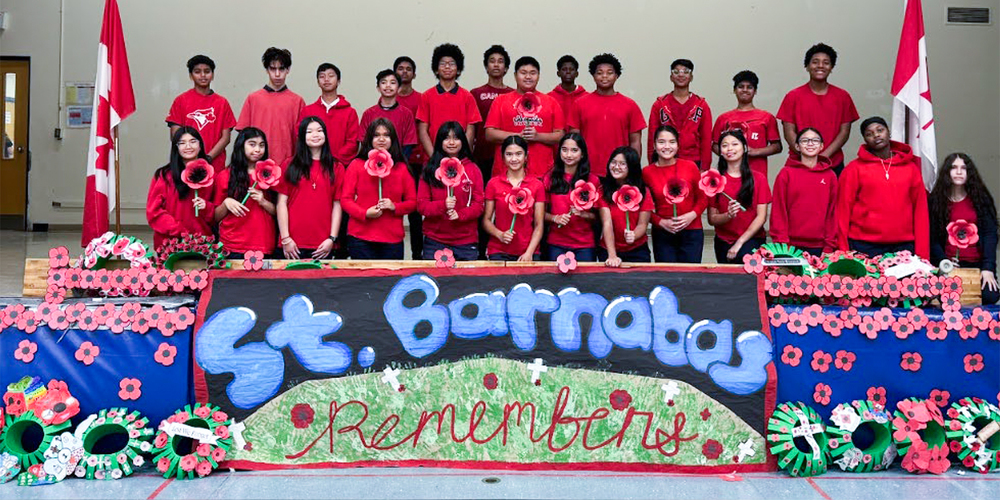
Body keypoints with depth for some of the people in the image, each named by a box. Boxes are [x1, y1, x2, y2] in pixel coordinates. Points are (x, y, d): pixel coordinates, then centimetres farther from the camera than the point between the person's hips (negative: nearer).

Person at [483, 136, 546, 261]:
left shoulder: (537, 185, 4)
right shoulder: (493, 184, 5)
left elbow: (539, 225, 3)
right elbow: (486, 220, 7)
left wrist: (529, 253, -9)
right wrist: (500, 235, -12)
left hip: (528, 253, 0)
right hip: (498, 253, 0)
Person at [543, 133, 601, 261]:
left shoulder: (593, 180, 3)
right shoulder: (550, 178, 3)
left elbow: (597, 216, 6)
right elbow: (542, 212, 6)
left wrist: (583, 214, -13)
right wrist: (555, 218, -12)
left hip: (584, 246, 0)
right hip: (556, 245, 0)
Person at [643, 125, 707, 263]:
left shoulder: (690, 166, 0)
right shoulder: (647, 172, 0)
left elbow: (702, 198, 7)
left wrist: (692, 215, -10)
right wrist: (661, 222, -10)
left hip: (692, 232, 0)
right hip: (662, 235, 0)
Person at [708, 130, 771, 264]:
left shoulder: (758, 179, 3)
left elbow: (761, 216, -4)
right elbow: (711, 219, 2)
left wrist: (740, 242, -14)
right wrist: (728, 215, -20)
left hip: (752, 239, -2)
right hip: (724, 242, 2)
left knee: (744, 257, -31)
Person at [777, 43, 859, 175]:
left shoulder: (842, 96, 9)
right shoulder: (793, 96, 5)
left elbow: (844, 132, 4)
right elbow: (789, 132, -1)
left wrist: (825, 155, -10)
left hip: (834, 165, 1)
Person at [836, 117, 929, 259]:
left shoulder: (911, 168, 11)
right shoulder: (854, 169, 4)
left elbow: (920, 210, 8)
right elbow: (843, 211, 1)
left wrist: (922, 253, 1)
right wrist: (844, 250, -5)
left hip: (903, 246, 2)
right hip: (864, 247, -2)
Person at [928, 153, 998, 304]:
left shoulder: (981, 198, 7)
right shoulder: (935, 200, 4)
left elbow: (990, 234, -1)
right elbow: (933, 238, 0)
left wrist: (988, 268, -13)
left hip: (978, 263, 1)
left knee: (990, 296, -23)